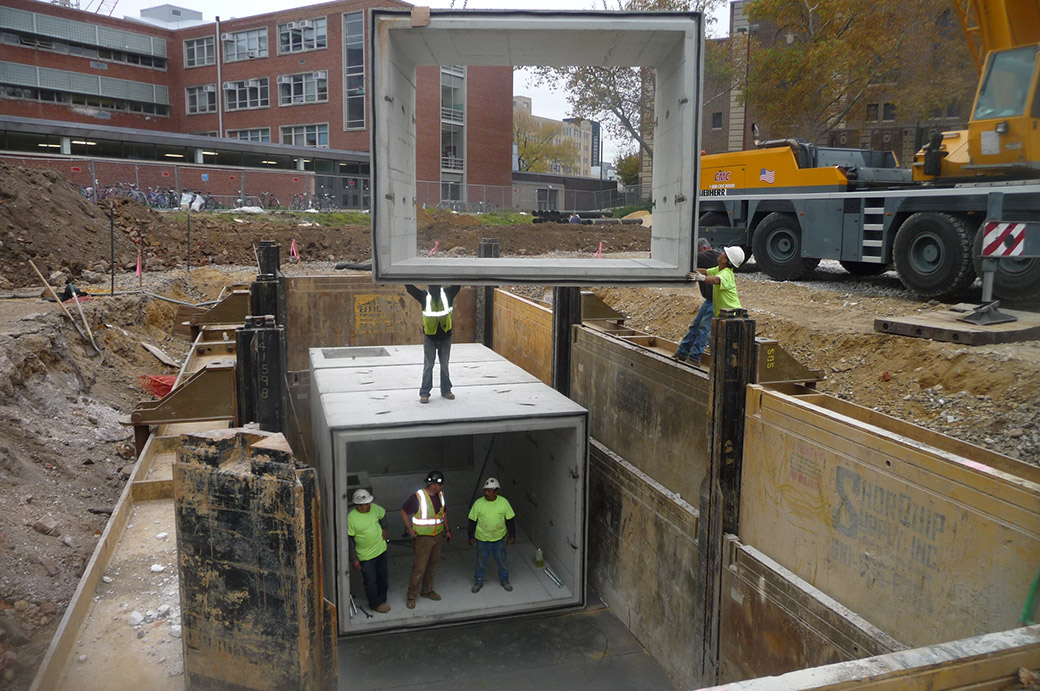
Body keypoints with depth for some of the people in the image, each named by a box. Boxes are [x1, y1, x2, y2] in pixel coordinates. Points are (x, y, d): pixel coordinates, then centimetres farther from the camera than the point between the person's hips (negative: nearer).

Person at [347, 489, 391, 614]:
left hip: (381, 550, 5)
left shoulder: (374, 508, -11)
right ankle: (376, 604, 30)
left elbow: (383, 514, 14)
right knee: (370, 582, 6)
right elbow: (349, 539, -16)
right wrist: (353, 559, -13)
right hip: (365, 556, -5)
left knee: (383, 578, 18)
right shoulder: (351, 517, -24)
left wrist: (384, 529, 9)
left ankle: (382, 600, 39)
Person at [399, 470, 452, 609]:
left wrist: (447, 530, 16)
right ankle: (411, 596, 10)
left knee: (433, 565, 17)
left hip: (437, 536, 7)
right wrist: (410, 530, -15)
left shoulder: (440, 495, 2)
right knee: (419, 568, -4)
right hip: (422, 538, -7)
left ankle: (427, 590, 34)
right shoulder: (418, 497, -20)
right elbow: (404, 512, -12)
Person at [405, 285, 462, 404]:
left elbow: (459, 284, 0)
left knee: (444, 365, 13)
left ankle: (446, 390, 25)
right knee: (428, 365, 2)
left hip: (445, 337, 1)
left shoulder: (448, 293, 0)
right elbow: (409, 287, -4)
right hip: (429, 337, -1)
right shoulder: (424, 296, -2)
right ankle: (424, 392, 8)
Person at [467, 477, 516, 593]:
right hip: (482, 539, -1)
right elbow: (472, 521, -4)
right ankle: (478, 581, 32)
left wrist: (512, 535, 0)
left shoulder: (504, 502, -11)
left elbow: (509, 520, -1)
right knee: (481, 562, 12)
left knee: (501, 560, 14)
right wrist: (471, 536, -3)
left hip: (499, 539, 1)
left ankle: (504, 580, 35)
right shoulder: (478, 503, -13)